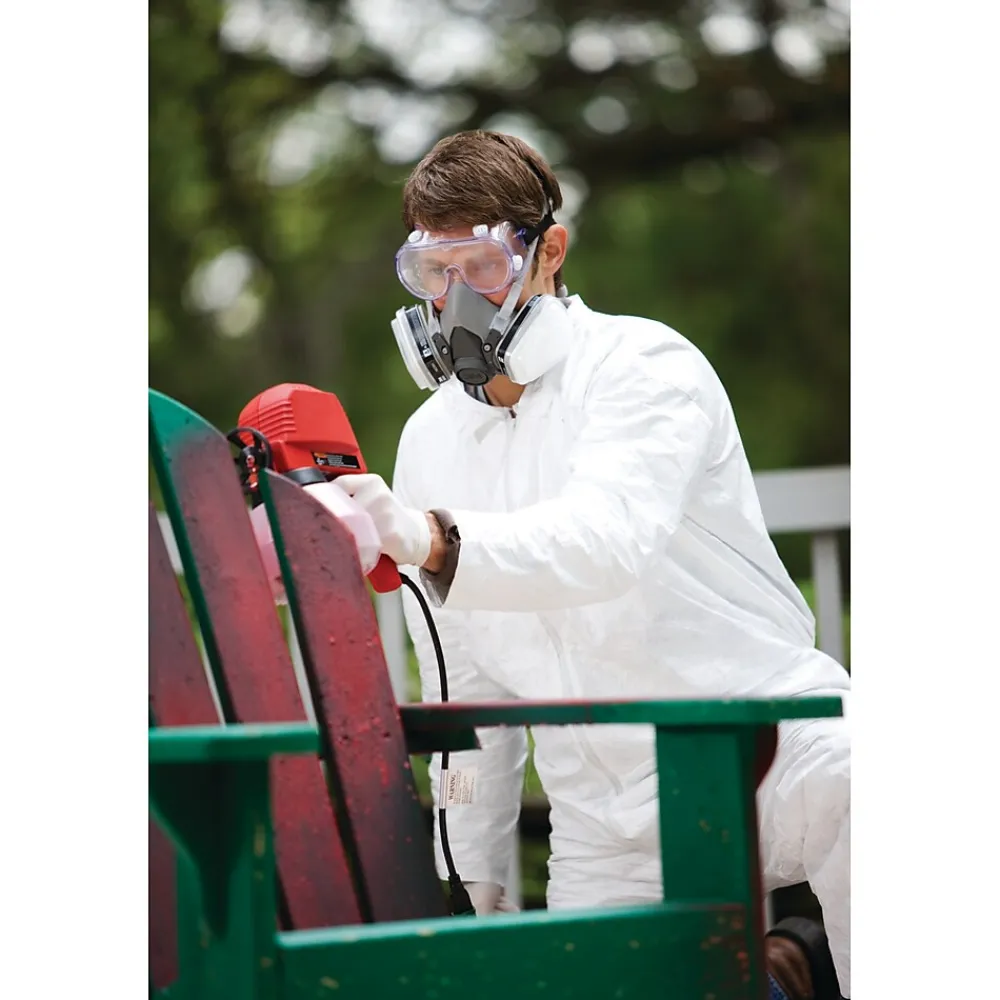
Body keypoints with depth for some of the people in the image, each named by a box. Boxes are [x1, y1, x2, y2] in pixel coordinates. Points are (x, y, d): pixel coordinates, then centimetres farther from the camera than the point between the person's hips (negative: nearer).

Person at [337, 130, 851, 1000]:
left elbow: (605, 540, -31)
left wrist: (426, 539, -49)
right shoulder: (429, 440, 11)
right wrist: (475, 877, 16)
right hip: (610, 830, 6)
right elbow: (463, 679, 17)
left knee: (843, 784, -38)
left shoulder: (644, 366, -8)